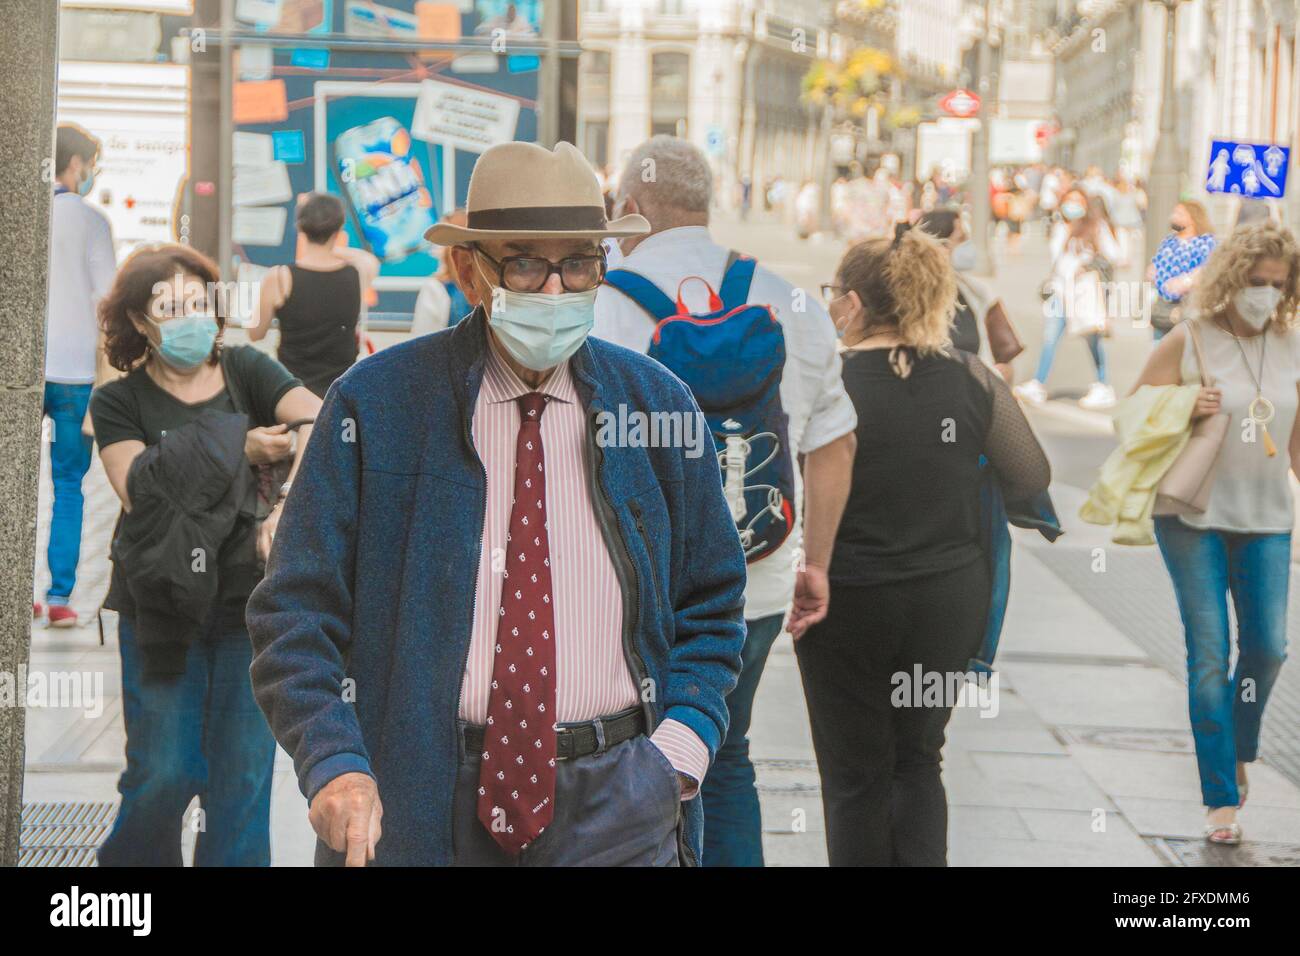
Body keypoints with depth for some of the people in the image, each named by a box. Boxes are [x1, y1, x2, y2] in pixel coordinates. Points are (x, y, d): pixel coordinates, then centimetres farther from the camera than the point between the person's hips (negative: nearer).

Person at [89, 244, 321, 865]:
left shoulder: (247, 371, 7)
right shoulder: (118, 403, 4)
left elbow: (318, 424, -10)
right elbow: (137, 486, -12)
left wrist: (286, 505, -26)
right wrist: (239, 450, -14)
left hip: (250, 597, 1)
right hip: (162, 600, -1)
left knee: (244, 768, 1)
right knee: (164, 773, -2)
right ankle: (130, 860, 23)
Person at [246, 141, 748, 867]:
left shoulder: (658, 402, 5)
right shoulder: (375, 404, -2)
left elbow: (709, 605, 14)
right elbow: (297, 611, -2)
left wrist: (681, 747, -2)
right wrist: (334, 764, -16)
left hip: (615, 806, 1)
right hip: (421, 801, -1)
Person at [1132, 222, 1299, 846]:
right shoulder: (1188, 342, -6)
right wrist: (1187, 412, -19)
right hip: (1194, 518, -3)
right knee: (1209, 656, -4)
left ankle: (1238, 749, 30)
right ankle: (1220, 798, 4)